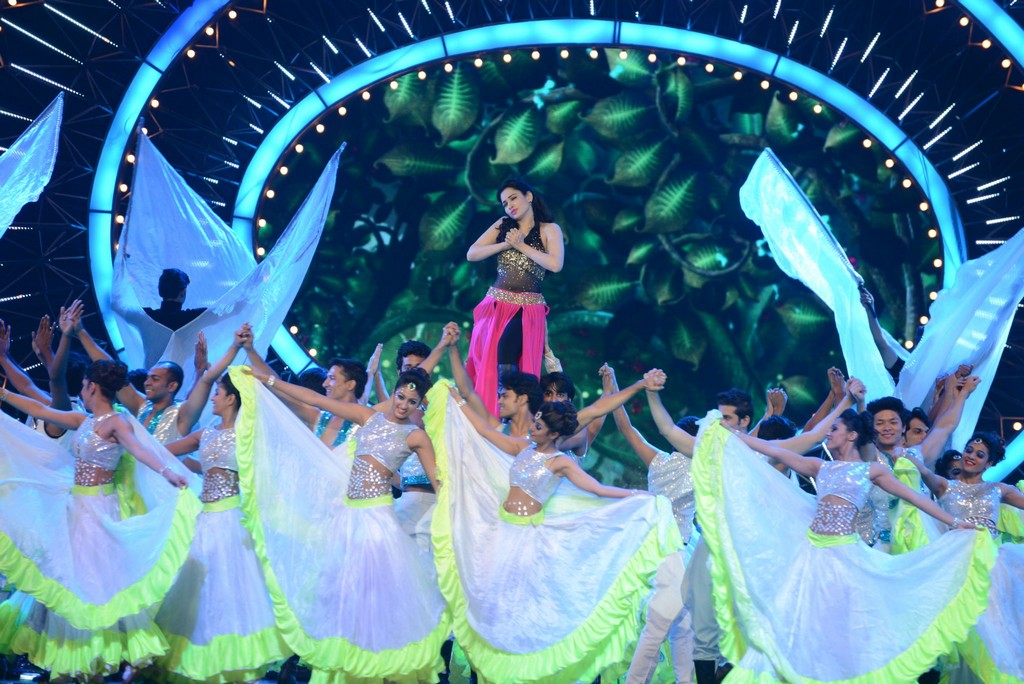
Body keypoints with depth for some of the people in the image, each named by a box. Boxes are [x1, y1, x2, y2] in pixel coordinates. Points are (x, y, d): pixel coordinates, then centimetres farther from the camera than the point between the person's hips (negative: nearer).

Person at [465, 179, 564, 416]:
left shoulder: (549, 229, 1)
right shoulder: (503, 225, 11)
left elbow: (555, 264, -16)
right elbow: (471, 254, 4)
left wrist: (521, 245, -10)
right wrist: (505, 244, -8)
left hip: (529, 308, -4)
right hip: (497, 305, 4)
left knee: (506, 346, -27)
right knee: (487, 361, -4)